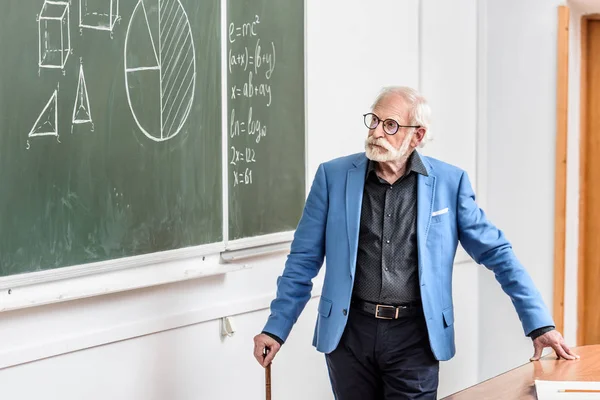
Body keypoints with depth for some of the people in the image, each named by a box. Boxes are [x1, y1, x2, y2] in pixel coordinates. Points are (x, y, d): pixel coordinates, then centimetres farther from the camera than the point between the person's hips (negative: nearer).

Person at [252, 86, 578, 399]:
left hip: (415, 336, -1)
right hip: (349, 331, 1)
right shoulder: (333, 176, 1)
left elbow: (496, 252, 2)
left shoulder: (449, 182, 0)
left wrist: (540, 324, -3)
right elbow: (304, 259, 4)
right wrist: (276, 328, 1)